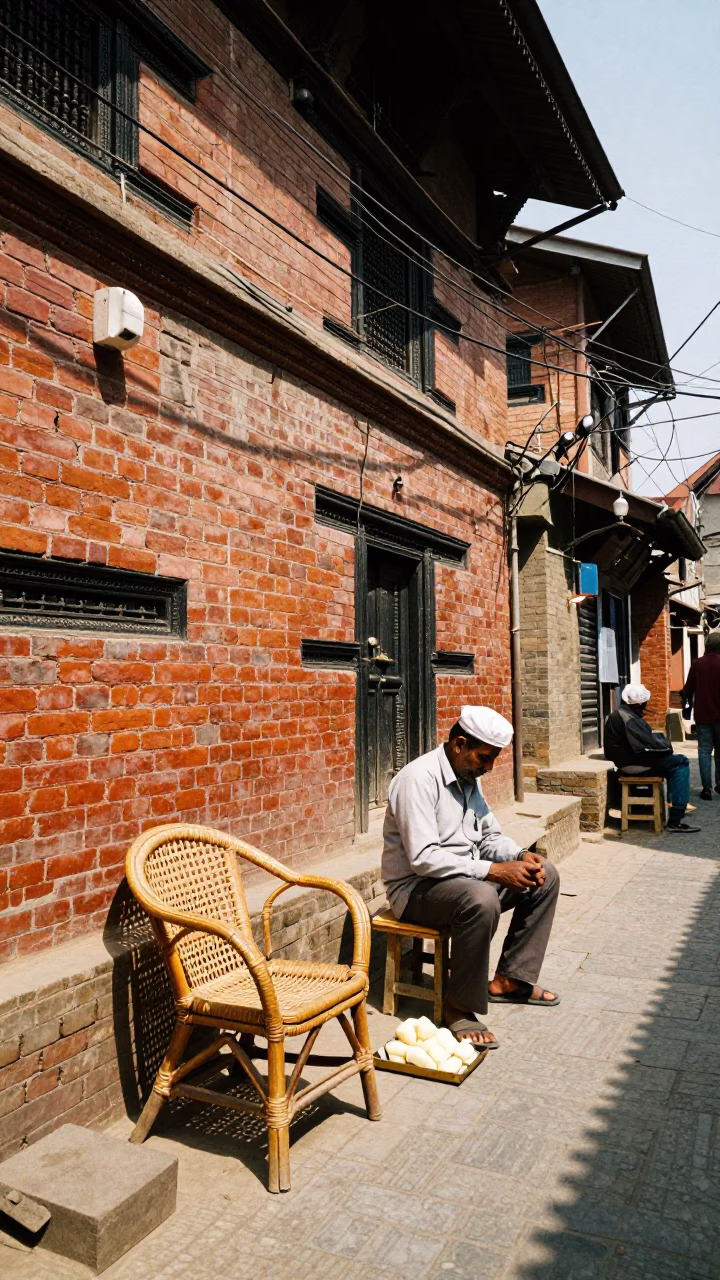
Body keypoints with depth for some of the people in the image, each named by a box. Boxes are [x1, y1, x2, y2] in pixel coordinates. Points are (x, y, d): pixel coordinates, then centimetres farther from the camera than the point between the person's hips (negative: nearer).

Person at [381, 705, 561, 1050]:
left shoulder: (468, 778, 6)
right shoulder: (418, 779, -23)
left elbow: (490, 835, 14)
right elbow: (423, 858, -30)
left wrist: (521, 856, -7)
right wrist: (493, 870, -30)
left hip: (465, 877, 9)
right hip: (417, 886, -9)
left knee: (545, 876, 3)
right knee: (481, 900, -37)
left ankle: (509, 979, 9)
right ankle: (459, 1007, -17)